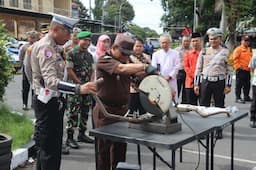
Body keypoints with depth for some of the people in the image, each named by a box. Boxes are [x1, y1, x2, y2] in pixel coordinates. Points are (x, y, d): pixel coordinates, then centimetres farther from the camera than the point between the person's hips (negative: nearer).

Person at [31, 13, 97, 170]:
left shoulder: (52, 47, 13)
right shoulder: (45, 47, -18)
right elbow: (50, 81, -32)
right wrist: (79, 89, -39)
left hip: (53, 101, 10)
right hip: (47, 102, -10)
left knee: (47, 146, 19)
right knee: (50, 149, -2)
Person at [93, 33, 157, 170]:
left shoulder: (126, 61, 10)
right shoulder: (104, 60, -15)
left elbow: (138, 72, 0)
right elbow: (122, 69, -33)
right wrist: (145, 67, -42)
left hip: (122, 109, 7)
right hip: (105, 111, -7)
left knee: (120, 147, 15)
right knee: (104, 148, 3)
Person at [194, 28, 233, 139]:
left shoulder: (226, 52, 1)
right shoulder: (204, 51, 5)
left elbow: (229, 70, 1)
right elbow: (198, 69, 7)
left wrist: (228, 85, -4)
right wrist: (196, 84, 3)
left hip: (219, 82, -1)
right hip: (205, 81, 1)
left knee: (219, 106, 7)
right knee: (203, 106, 5)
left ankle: (219, 130, 18)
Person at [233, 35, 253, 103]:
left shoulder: (249, 49, 16)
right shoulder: (238, 49, -8)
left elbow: (251, 59, 24)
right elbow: (235, 59, -13)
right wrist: (238, 67, -16)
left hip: (247, 70, 8)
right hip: (241, 70, -8)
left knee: (247, 84, 13)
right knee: (239, 84, -4)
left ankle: (246, 96, 24)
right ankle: (238, 98, 1)